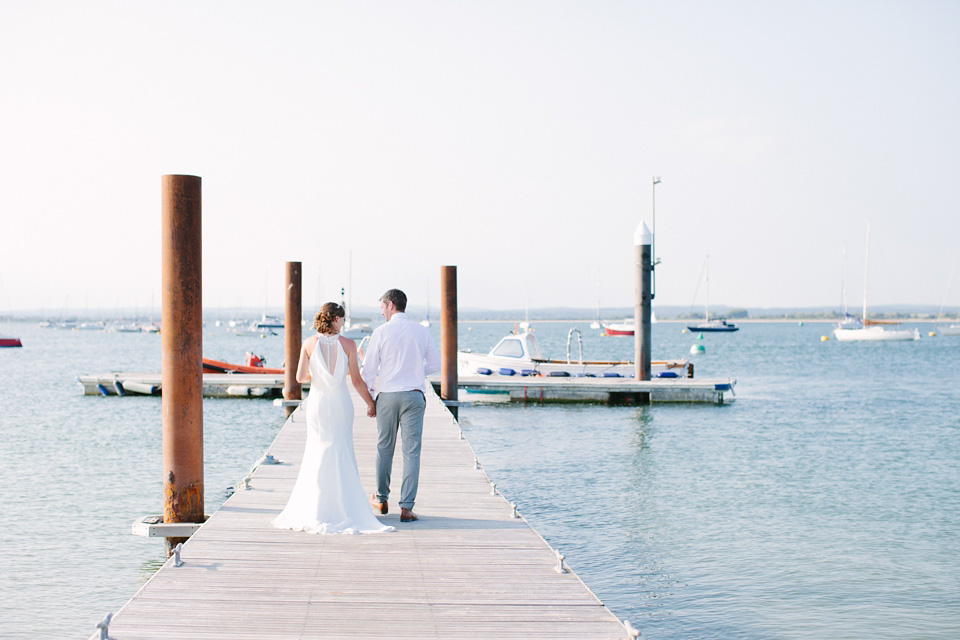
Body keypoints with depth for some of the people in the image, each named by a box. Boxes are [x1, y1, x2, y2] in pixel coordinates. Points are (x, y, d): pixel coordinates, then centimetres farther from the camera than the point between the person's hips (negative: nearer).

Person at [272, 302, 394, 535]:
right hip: (341, 402, -1)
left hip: (317, 402, 1)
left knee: (317, 452, 9)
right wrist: (370, 403, 7)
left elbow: (300, 377, -1)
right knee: (342, 452, 8)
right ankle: (343, 505, 8)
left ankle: (314, 509, 9)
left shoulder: (309, 344, -4)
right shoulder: (348, 344, -8)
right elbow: (356, 380, -5)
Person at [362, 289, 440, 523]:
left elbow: (369, 368, -2)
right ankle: (406, 508, -2)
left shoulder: (381, 332, -5)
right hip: (414, 396, 1)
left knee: (384, 449, 15)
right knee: (411, 452, 1)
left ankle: (382, 500, 29)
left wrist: (369, 393, 14)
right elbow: (434, 365, 10)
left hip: (388, 395, -1)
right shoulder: (422, 331, 3)